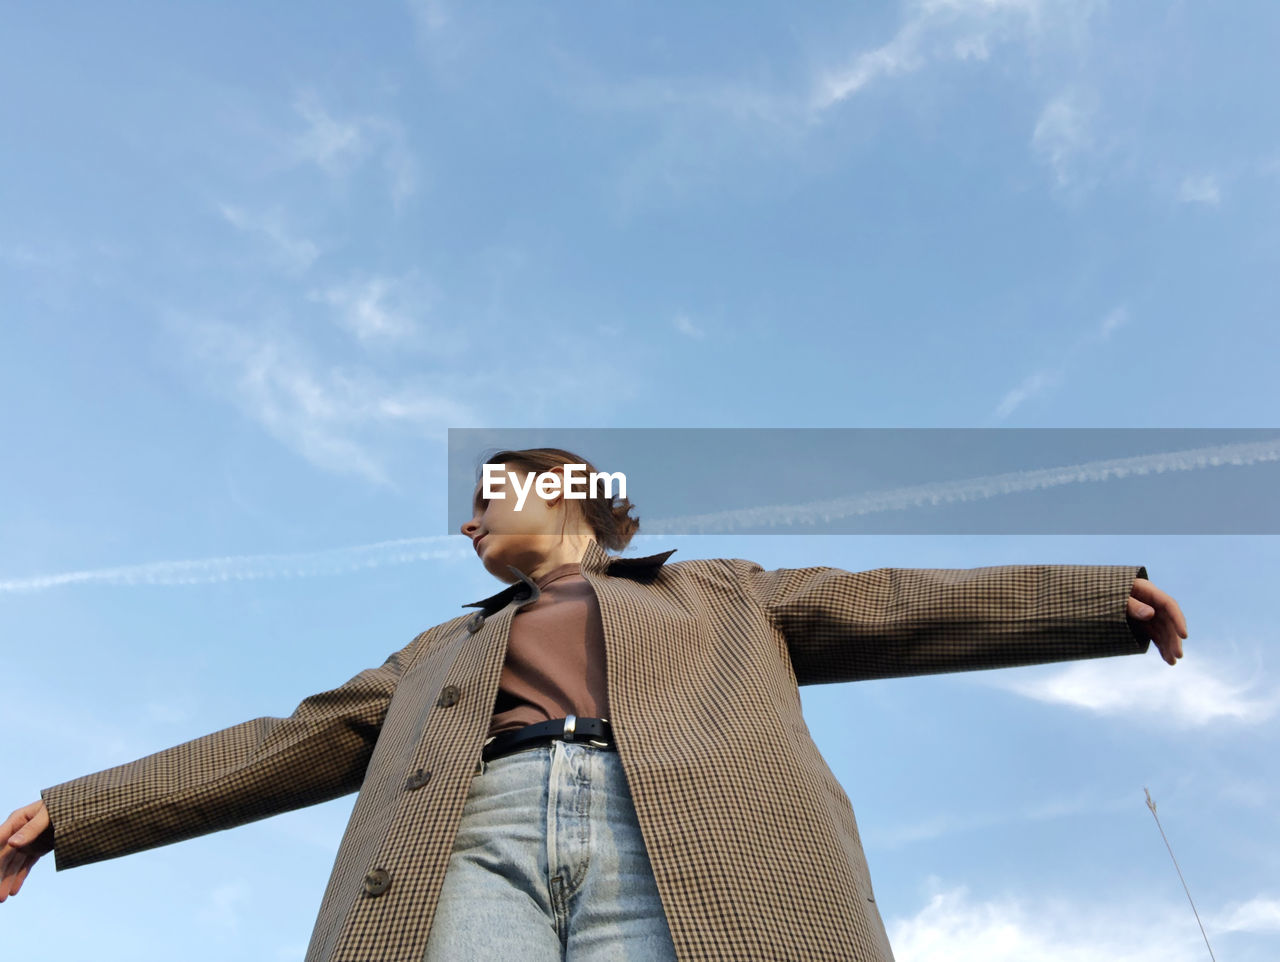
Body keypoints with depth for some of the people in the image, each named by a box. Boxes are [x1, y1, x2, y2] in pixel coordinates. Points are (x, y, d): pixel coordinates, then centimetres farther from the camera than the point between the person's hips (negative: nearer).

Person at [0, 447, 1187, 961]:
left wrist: (1109, 595, 15)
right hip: (475, 842, 2)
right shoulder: (448, 649, 35)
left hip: (684, 853, -1)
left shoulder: (723, 596, 29)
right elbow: (295, 743, 29)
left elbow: (893, 608, 22)